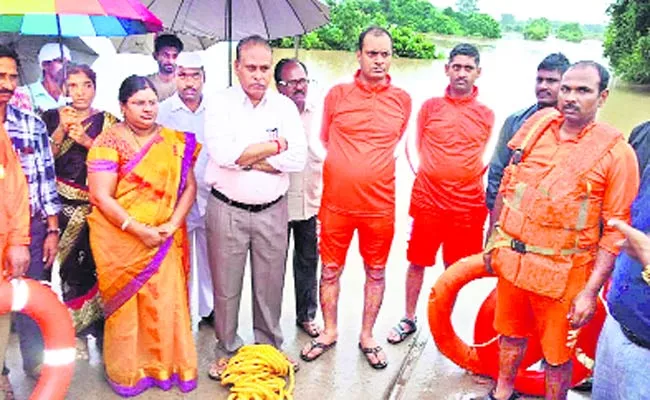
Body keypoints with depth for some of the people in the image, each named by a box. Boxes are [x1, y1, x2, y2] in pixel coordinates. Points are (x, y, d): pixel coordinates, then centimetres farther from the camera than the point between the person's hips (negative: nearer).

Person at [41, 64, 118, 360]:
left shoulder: (107, 121, 6)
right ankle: (77, 333, 18)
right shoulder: (52, 118, 9)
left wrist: (86, 140, -14)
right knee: (71, 267, 3)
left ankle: (101, 329, 11)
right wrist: (61, 130, -9)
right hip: (66, 205, 1)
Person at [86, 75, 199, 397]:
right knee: (125, 305, 10)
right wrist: (139, 230, -18)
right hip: (121, 241, -3)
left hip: (165, 240, 3)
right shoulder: (109, 142, -8)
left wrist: (172, 225, -11)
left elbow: (189, 187, 2)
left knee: (166, 302, 7)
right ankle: (127, 372, 29)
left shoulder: (174, 141, 4)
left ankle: (165, 365, 27)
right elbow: (101, 197, -14)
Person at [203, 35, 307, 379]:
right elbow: (222, 153, -20)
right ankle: (227, 349, 29)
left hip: (272, 211, 2)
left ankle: (269, 346, 32)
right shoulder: (220, 104, -4)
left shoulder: (284, 106, 3)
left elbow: (298, 158, -9)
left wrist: (245, 157, -14)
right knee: (226, 286, 9)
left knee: (270, 285, 13)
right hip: (226, 210, -2)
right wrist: (276, 145, -13)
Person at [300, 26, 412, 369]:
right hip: (336, 202, 0)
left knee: (376, 271, 11)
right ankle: (329, 331, 30)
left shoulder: (402, 100, 2)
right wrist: (342, 169, 6)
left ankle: (367, 335, 29)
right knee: (330, 268, 11)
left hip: (380, 204, 1)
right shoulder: (337, 94, -1)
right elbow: (323, 140, 10)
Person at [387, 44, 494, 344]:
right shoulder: (430, 106, 5)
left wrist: (474, 176, -3)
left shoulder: (486, 115, 4)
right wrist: (420, 170, 0)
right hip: (427, 200, 0)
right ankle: (409, 319, 26)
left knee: (454, 268, 10)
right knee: (417, 261, 8)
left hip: (467, 204, 0)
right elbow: (414, 144, 13)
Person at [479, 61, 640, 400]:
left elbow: (616, 230, -12)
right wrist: (492, 239, 13)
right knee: (510, 333, 23)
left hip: (561, 274, -4)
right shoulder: (536, 124, 0)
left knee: (557, 352, 12)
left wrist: (590, 291, -16)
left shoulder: (616, 152, -12)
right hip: (511, 258, 5)